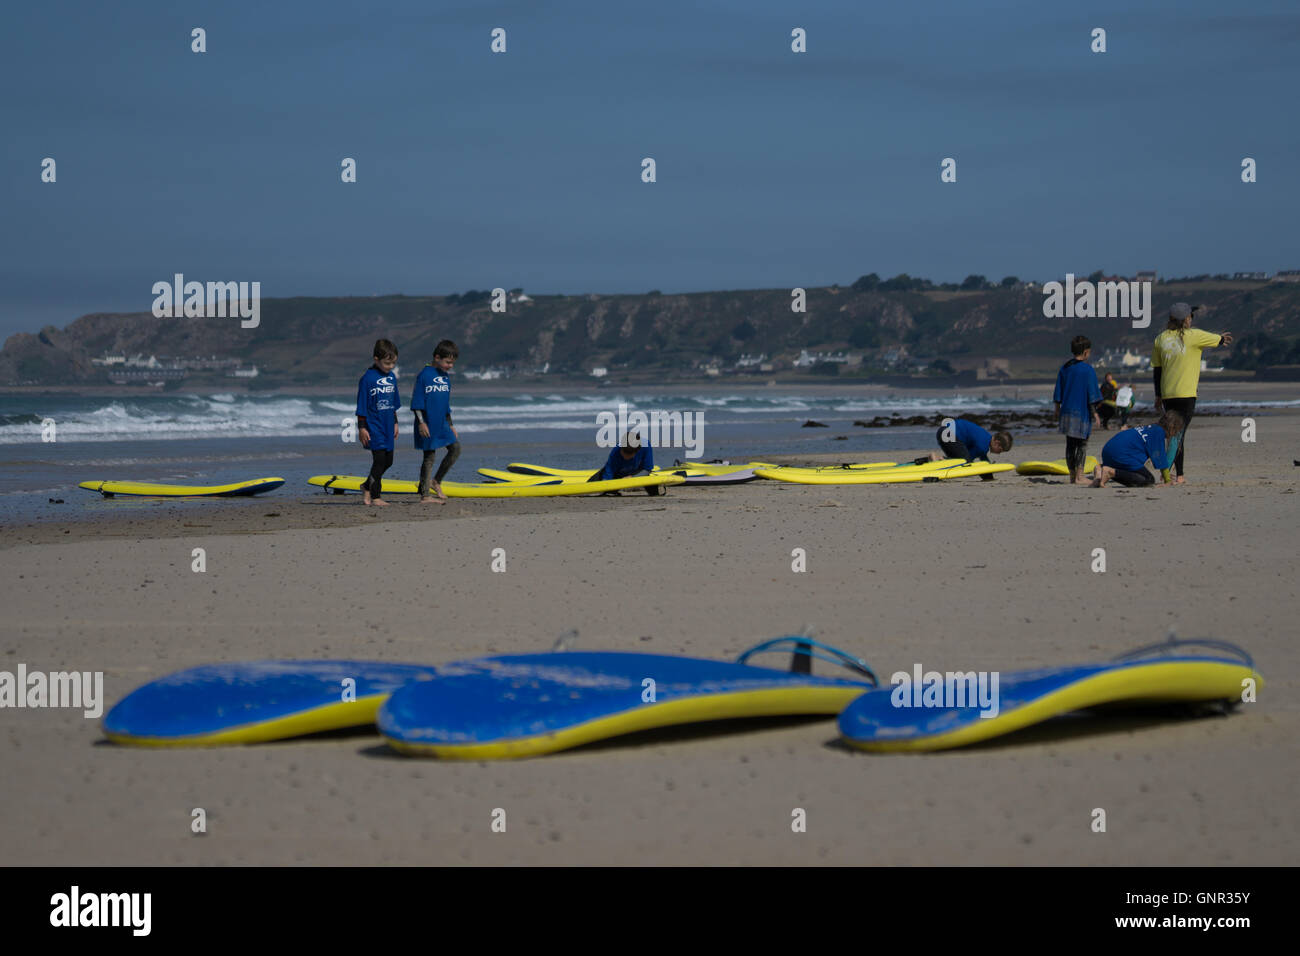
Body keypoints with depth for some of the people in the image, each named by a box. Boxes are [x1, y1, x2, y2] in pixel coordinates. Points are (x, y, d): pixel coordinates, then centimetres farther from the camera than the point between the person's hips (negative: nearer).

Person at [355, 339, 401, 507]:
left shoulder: (391, 377, 9)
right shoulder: (368, 379, -12)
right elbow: (361, 406, -11)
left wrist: (395, 423, 21)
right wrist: (362, 428, -12)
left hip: (387, 426, 7)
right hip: (374, 426, -7)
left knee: (388, 461, 11)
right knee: (379, 459, -9)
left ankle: (367, 487, 31)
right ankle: (375, 496, -1)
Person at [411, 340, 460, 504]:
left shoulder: (445, 378, 13)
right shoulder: (425, 375, -10)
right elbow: (417, 402, -12)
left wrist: (450, 425, 21)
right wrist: (421, 422, -18)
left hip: (442, 423, 7)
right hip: (428, 425, -7)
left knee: (455, 448, -3)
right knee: (429, 457, -3)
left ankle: (436, 481, 11)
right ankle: (424, 495, 3)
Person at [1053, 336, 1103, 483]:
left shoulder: (1064, 369, 7)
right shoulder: (1088, 370, -9)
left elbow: (1058, 395, 12)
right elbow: (1092, 395, -9)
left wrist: (1058, 411, 20)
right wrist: (1094, 413, -3)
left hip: (1066, 411, 5)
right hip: (1082, 413, -5)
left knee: (1070, 444, 10)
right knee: (1082, 444, 0)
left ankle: (1072, 476, 12)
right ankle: (1079, 476, -6)